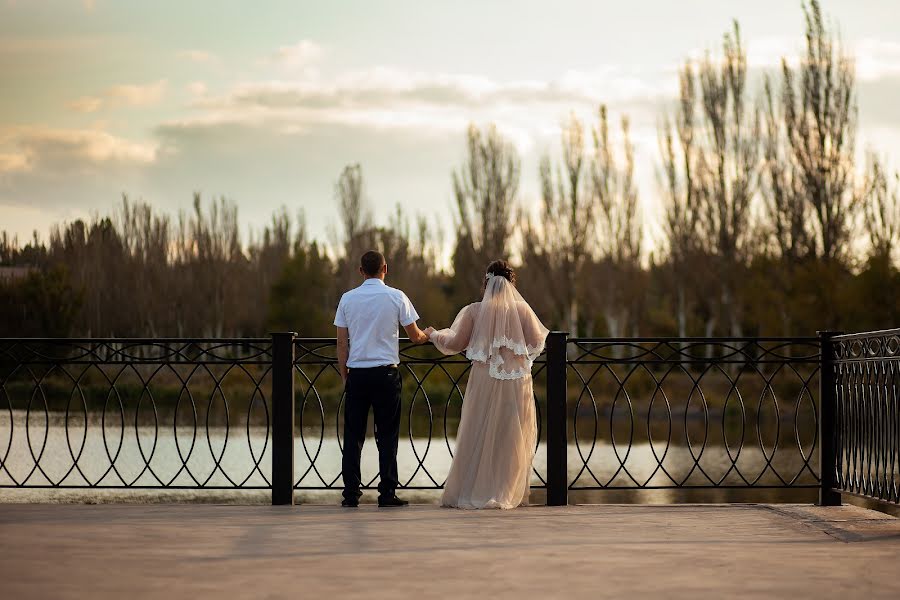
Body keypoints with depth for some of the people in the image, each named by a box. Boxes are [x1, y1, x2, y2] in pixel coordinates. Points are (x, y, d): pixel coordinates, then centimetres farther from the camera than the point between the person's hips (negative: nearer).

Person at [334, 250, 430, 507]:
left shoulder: (348, 298, 3)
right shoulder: (396, 297, -2)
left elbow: (342, 344, 4)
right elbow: (415, 336, 4)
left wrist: (344, 376, 13)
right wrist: (428, 335, 27)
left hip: (357, 373, 2)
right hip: (386, 371, -2)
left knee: (353, 435, 6)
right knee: (387, 435, 4)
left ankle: (351, 494, 4)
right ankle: (387, 494, 2)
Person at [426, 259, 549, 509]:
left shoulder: (474, 311, -5)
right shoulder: (522, 309, -4)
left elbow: (456, 343, 0)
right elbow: (536, 343, 1)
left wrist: (434, 335, 19)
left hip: (484, 380, 0)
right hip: (516, 381, 0)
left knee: (478, 435, 8)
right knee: (512, 437, 9)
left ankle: (470, 491, 8)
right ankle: (506, 494, 10)